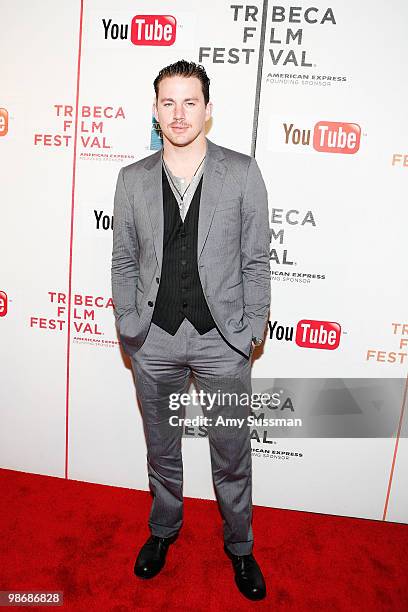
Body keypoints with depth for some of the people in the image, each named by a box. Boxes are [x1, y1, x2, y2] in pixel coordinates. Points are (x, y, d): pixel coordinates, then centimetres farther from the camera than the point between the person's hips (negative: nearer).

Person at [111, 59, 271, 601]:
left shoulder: (243, 173, -2)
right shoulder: (132, 179, 4)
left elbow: (257, 260, -2)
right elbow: (123, 261, 7)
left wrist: (251, 329, -6)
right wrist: (129, 326, 0)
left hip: (223, 339, -1)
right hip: (155, 339, 2)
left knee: (232, 455, 14)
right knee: (161, 449, 20)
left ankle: (239, 545, 40)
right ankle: (163, 529, 47)